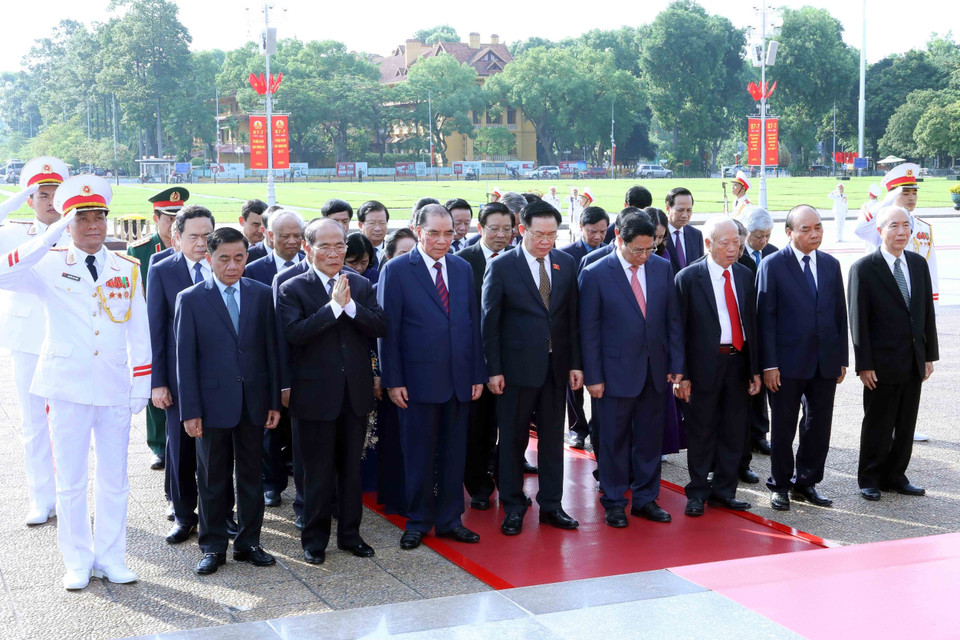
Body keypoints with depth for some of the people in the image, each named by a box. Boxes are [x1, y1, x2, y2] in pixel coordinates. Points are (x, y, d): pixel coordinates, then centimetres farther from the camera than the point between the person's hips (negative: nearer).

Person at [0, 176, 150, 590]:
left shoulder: (128, 269, 7)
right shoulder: (50, 266, -1)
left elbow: (139, 332, 8)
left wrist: (141, 384, 4)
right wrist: (54, 233, -22)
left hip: (114, 386, 2)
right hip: (67, 386, -2)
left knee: (114, 479, 9)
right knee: (70, 481, 6)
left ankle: (110, 557, 21)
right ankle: (77, 561, 19)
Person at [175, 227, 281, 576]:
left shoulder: (262, 294, 3)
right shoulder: (190, 299, -3)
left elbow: (271, 349, 5)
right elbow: (185, 358, -4)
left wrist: (275, 400, 2)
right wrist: (190, 411, -8)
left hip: (253, 401, 2)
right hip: (213, 401, -2)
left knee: (251, 475, 11)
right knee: (213, 479, 8)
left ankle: (248, 543, 23)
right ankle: (213, 547, 20)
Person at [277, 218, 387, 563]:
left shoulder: (361, 286, 7)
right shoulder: (292, 289, -5)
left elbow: (380, 327, -5)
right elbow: (294, 332, -21)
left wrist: (350, 304, -18)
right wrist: (333, 305, -22)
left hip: (356, 393, 4)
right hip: (315, 395, -4)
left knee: (351, 468, 13)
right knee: (317, 471, 5)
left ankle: (350, 533, 27)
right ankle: (314, 539, 19)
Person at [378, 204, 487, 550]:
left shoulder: (463, 268, 9)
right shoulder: (396, 270, -5)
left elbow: (473, 323, 11)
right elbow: (389, 329, -6)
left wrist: (478, 374, 6)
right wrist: (393, 380, -10)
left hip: (459, 378, 4)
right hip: (419, 378, -4)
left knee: (454, 453, 11)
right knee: (418, 455, 5)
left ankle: (450, 519, 23)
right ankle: (418, 522, 19)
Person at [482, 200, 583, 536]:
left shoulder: (566, 263, 5)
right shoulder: (501, 267, -7)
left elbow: (573, 317, 7)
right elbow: (490, 321, -6)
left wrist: (575, 363, 3)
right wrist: (493, 370, -9)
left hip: (556, 366, 4)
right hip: (517, 367, -3)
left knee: (553, 436, 11)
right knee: (513, 438, 6)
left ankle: (551, 504, 23)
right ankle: (513, 507, 19)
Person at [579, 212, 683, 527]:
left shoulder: (662, 268, 2)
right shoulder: (595, 274, -9)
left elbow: (673, 320, 7)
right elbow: (589, 329, -7)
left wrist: (676, 364, 4)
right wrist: (593, 377, -9)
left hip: (654, 370, 4)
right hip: (616, 371, -3)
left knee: (650, 438, 12)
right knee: (614, 440, 7)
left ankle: (645, 498, 25)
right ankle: (614, 503, 20)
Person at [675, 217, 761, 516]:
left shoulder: (744, 275, 8)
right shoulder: (688, 278, -7)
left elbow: (751, 323, 11)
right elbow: (680, 329, -7)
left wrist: (755, 369, 7)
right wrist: (681, 374, -12)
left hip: (738, 361, 5)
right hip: (705, 364, -5)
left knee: (734, 430, 10)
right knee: (701, 430, 4)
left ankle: (724, 490, 22)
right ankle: (697, 492, 16)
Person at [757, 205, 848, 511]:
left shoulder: (831, 264, 8)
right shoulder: (773, 265, -7)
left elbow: (840, 314, 11)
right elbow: (765, 317, -9)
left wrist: (842, 358, 7)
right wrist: (769, 364, -13)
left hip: (825, 362, 5)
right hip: (788, 361, -4)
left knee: (819, 425, 11)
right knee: (783, 426, 6)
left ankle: (806, 482, 26)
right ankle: (780, 485, 21)